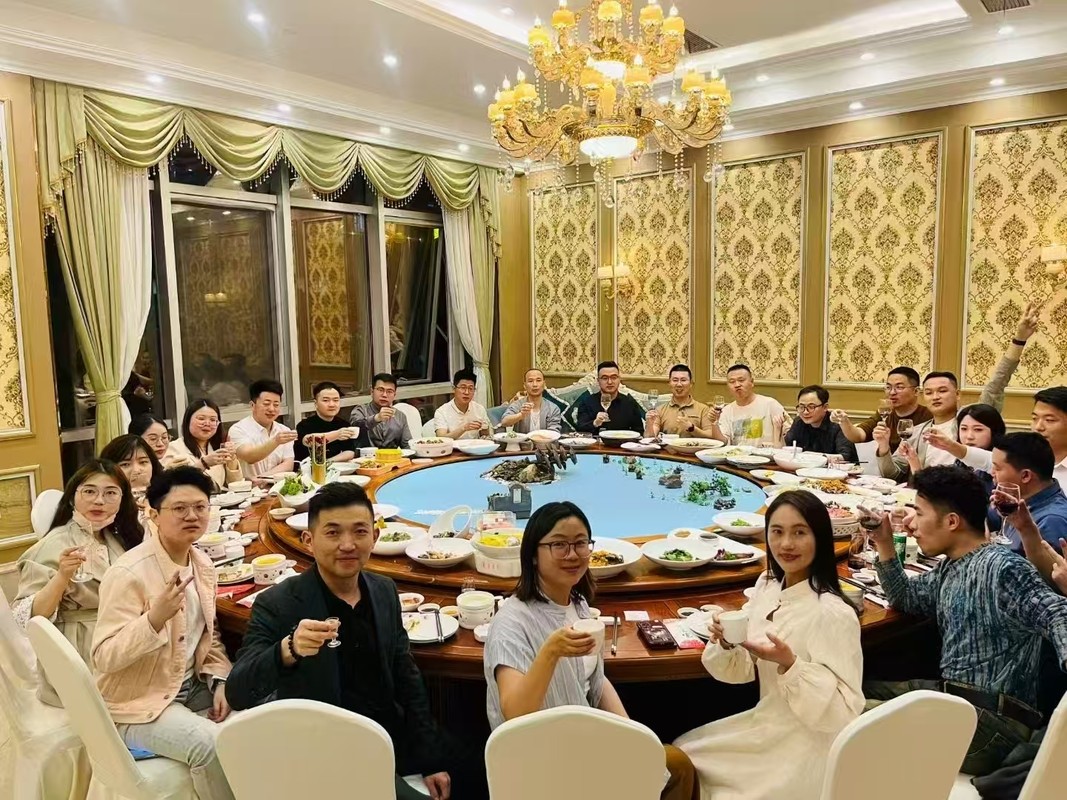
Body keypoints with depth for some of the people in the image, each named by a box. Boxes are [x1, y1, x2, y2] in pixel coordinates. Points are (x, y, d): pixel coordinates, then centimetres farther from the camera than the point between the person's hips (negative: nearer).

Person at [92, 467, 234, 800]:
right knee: (213, 744, -27)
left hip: (192, 687, 7)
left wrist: (220, 681, -2)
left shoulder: (203, 565, 2)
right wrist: (156, 617, -38)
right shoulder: (128, 573, -21)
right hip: (139, 702, -7)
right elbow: (104, 659, -23)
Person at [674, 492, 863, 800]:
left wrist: (790, 664, -35)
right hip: (769, 725, 7)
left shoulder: (834, 614, -26)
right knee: (682, 754, 12)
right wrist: (727, 645, -16)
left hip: (803, 749, -7)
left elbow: (844, 710, -23)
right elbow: (747, 670, 5)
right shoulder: (768, 585, -3)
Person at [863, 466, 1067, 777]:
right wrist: (884, 544, 12)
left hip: (990, 719, -9)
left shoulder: (1002, 568, -16)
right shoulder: (949, 567, 13)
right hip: (948, 695, 9)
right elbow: (906, 599, 25)